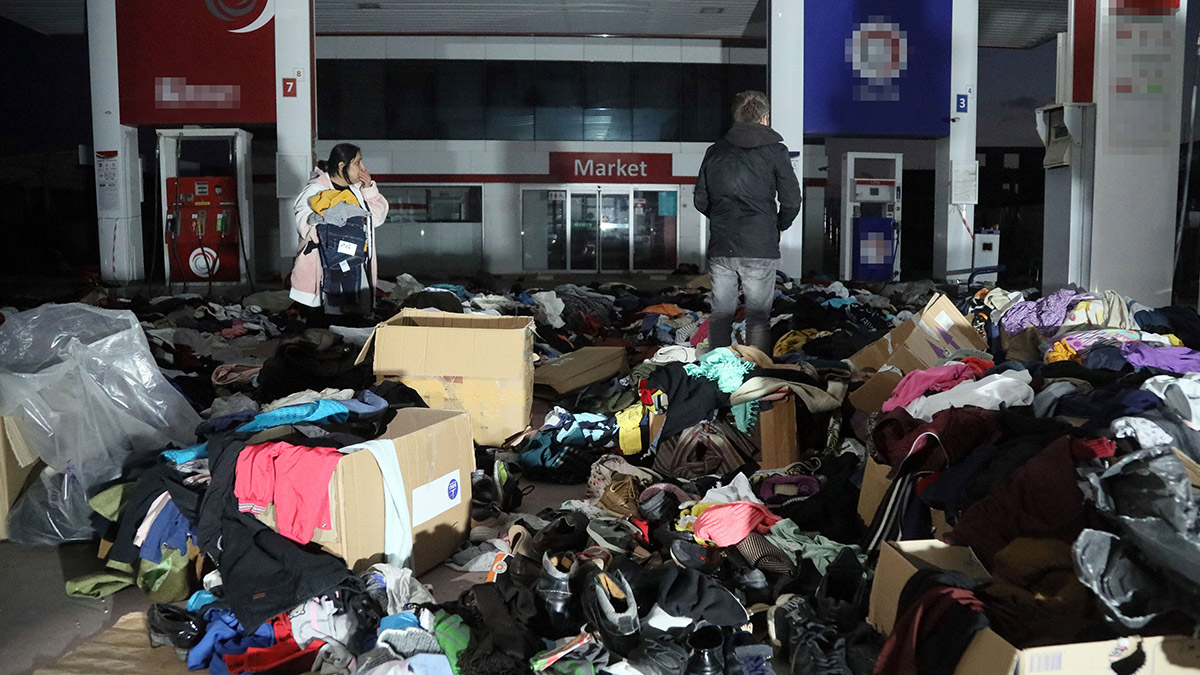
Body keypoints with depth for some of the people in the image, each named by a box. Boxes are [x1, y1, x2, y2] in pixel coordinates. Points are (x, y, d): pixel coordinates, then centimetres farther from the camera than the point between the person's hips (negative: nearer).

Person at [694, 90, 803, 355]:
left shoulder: (715, 151, 9)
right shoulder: (774, 150, -1)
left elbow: (700, 201, 12)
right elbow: (792, 201, -2)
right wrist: (778, 226, 16)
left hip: (720, 247, 3)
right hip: (760, 249, -3)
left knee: (721, 315, 10)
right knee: (758, 318, 3)